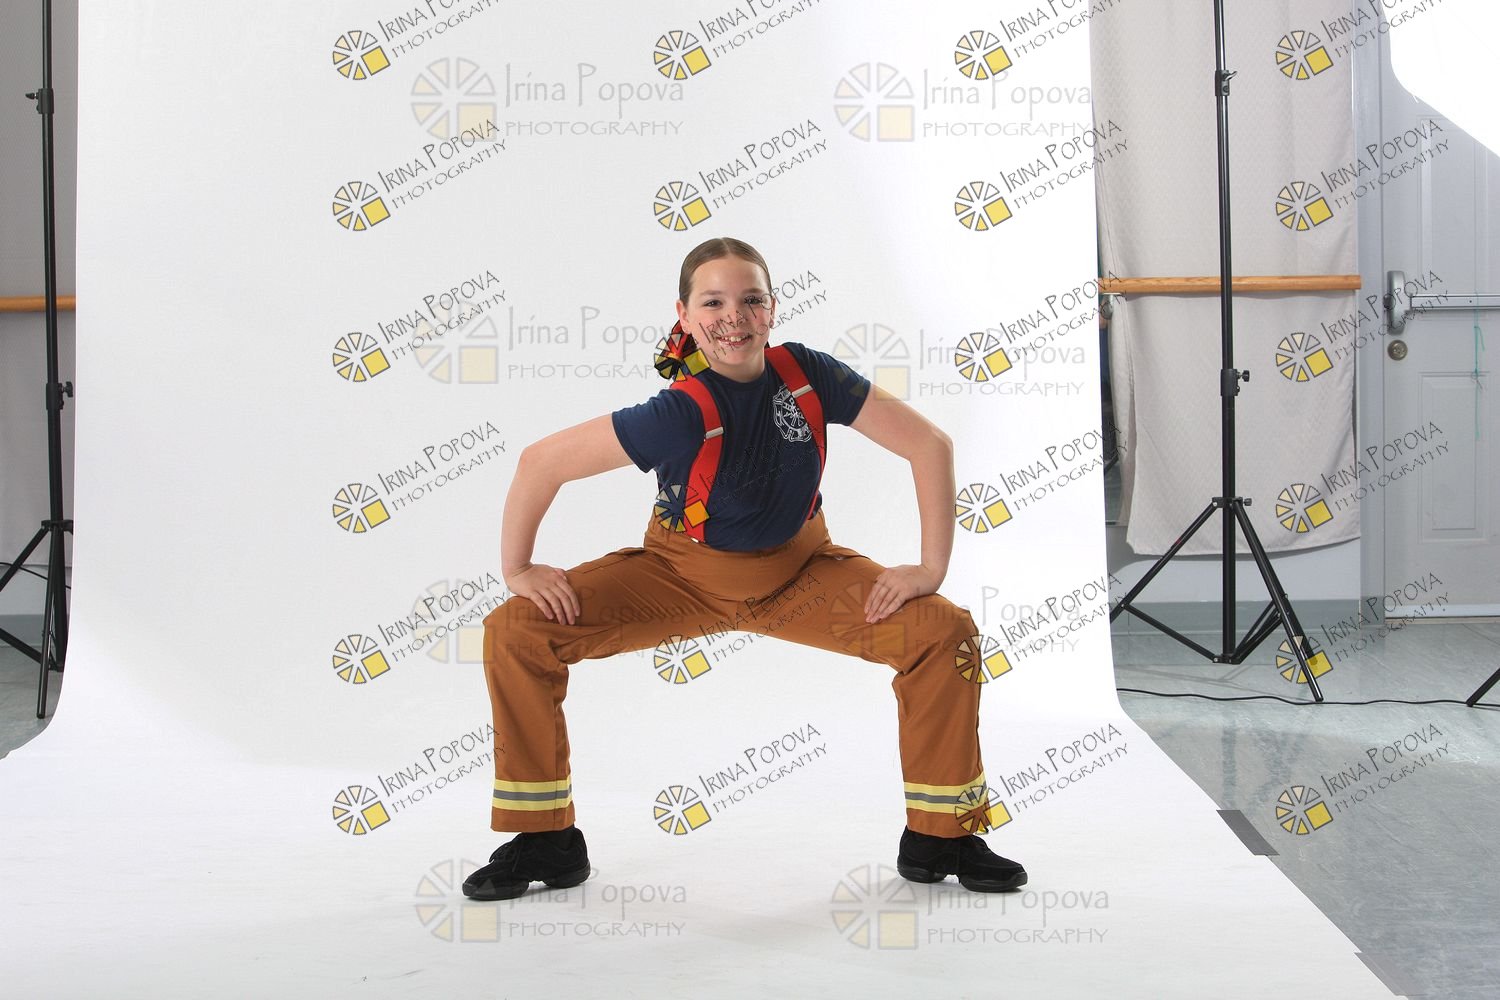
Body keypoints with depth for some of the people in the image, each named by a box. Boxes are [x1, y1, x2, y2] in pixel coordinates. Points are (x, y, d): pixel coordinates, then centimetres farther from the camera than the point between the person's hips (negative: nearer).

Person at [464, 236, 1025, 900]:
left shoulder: (808, 376, -21)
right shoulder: (681, 413, -28)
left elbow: (929, 444, -15)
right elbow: (540, 462, -23)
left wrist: (933, 569, -17)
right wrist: (516, 570, -16)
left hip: (799, 572, 2)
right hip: (681, 575, -2)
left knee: (946, 633, -17)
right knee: (516, 632, -20)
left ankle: (939, 836, 2)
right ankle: (543, 840, -2)